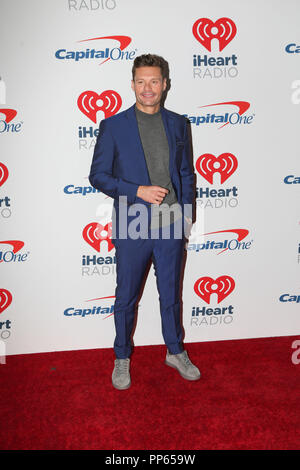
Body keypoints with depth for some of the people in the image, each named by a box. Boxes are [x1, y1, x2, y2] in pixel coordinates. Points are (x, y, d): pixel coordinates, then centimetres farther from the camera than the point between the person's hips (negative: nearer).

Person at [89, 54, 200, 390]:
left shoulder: (178, 124, 7)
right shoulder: (113, 126, -3)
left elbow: (187, 173, 13)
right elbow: (98, 176, -4)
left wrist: (187, 213, 4)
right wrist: (138, 191, -16)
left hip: (171, 225, 3)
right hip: (133, 226, -2)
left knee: (171, 295, 16)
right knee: (126, 298, 11)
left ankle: (175, 352, 36)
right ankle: (122, 358, 31)